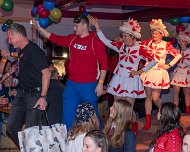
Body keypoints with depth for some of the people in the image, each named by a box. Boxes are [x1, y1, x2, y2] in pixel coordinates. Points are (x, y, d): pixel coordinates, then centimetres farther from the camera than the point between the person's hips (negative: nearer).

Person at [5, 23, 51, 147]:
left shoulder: (34, 50, -16)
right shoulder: (22, 51, 13)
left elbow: (46, 73, -22)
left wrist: (43, 97, -24)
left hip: (34, 95, -9)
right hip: (21, 94, 9)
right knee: (11, 127, 10)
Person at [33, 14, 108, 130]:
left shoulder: (96, 42, -9)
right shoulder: (72, 39, 8)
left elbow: (104, 64, -9)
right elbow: (54, 38, 14)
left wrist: (100, 83, -13)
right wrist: (39, 27, 9)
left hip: (88, 85, -6)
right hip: (71, 84, 6)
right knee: (68, 116, 9)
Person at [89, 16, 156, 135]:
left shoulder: (139, 49, -7)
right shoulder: (121, 46, 4)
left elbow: (153, 61, -4)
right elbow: (105, 41, -3)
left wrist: (140, 72, -6)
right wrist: (97, 27, -10)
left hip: (131, 80, -4)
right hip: (119, 79, 4)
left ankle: (134, 129, 21)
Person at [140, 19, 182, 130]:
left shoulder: (166, 45, -7)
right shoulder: (149, 42, 3)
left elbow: (178, 55, -9)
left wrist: (169, 65, -9)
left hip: (159, 73, -4)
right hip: (148, 72, 4)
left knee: (155, 98, -6)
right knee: (148, 97, 6)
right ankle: (148, 121, 14)